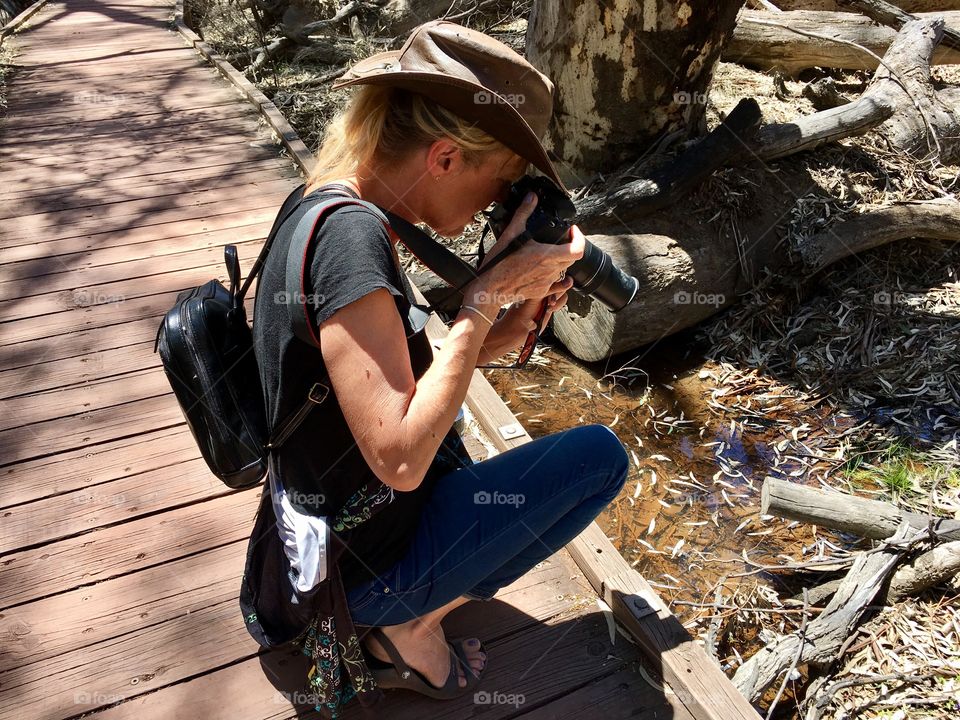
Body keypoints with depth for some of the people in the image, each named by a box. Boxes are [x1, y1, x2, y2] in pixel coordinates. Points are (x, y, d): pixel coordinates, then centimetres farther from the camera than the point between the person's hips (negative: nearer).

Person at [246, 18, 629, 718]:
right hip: (368, 562, -8)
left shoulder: (322, 209, 2)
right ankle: (411, 630, 5)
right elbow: (400, 458, -30)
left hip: (324, 524, 9)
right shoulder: (351, 234, -28)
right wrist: (489, 294, -25)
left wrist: (496, 335, -5)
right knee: (600, 454, -1)